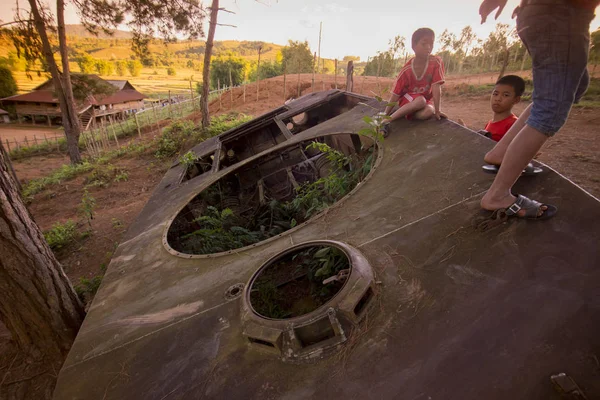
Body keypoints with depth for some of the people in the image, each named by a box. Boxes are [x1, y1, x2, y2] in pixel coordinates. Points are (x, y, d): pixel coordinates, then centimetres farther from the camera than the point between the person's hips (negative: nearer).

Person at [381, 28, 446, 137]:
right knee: (420, 101, -38)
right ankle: (386, 120, -31)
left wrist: (437, 110, -25)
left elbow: (436, 87, -21)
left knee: (429, 111, -35)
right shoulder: (406, 70, -20)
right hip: (407, 99, -1)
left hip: (425, 100, 2)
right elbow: (395, 94, -19)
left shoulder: (436, 62, -19)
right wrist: (385, 115, -21)